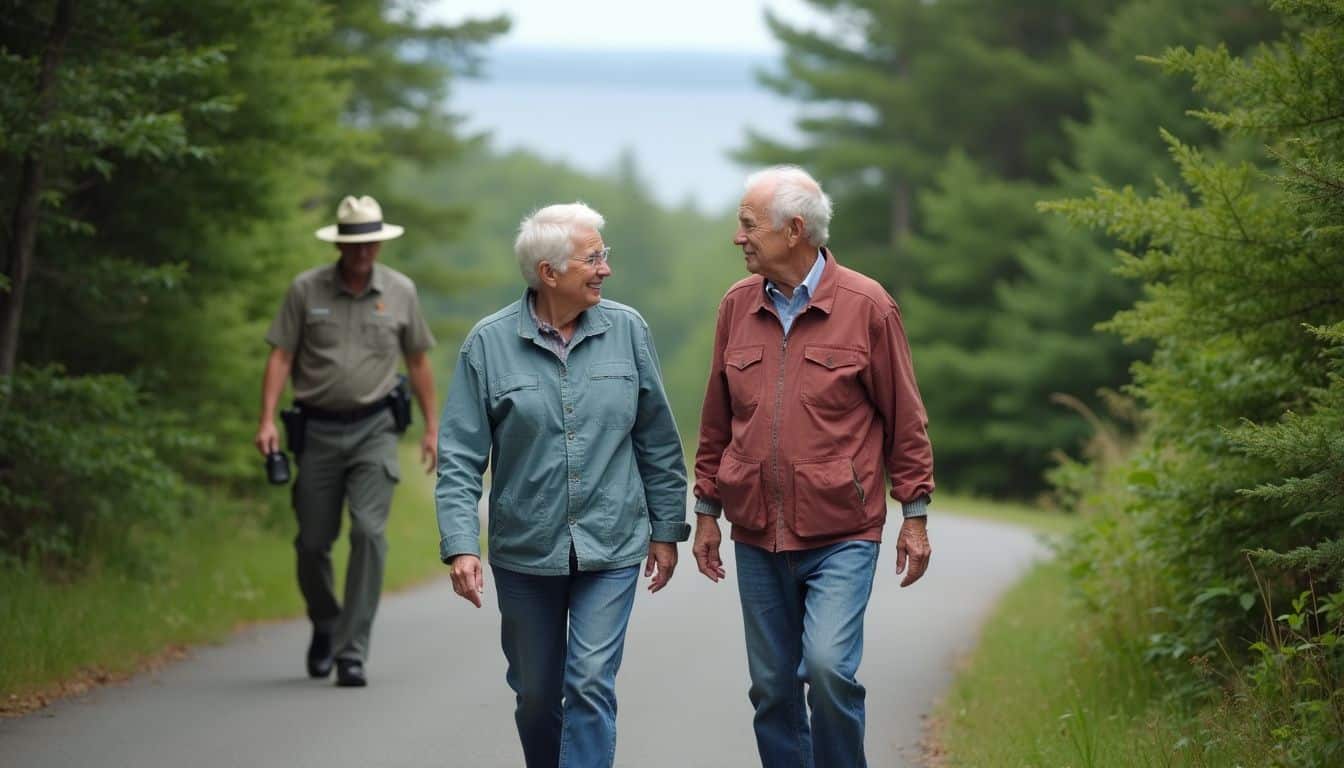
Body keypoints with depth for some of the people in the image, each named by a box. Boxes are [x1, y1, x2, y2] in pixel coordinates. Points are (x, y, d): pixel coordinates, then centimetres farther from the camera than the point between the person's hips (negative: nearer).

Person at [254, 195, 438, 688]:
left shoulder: (400, 292, 3)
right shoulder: (306, 290, -1)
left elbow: (418, 361, 12)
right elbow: (281, 356, -1)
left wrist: (432, 427, 11)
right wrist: (267, 420, -11)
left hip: (373, 429, 0)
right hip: (317, 429, 0)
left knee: (368, 531, -16)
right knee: (312, 541, 5)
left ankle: (352, 650, -13)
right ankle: (324, 626, 33)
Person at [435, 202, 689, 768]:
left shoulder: (626, 331, -1)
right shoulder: (489, 344, -5)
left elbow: (657, 440, 6)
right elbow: (460, 459, -6)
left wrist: (666, 529, 7)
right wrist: (461, 546, -14)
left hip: (611, 548, 0)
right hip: (525, 551, 0)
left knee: (592, 684, -9)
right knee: (536, 693, 13)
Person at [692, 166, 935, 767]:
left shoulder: (866, 306, -5)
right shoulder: (737, 306, 7)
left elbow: (903, 419, 0)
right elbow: (717, 420, 14)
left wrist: (914, 518, -1)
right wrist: (707, 512, 13)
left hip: (843, 536, -4)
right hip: (757, 537, 4)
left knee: (828, 666, -19)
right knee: (772, 687, 7)